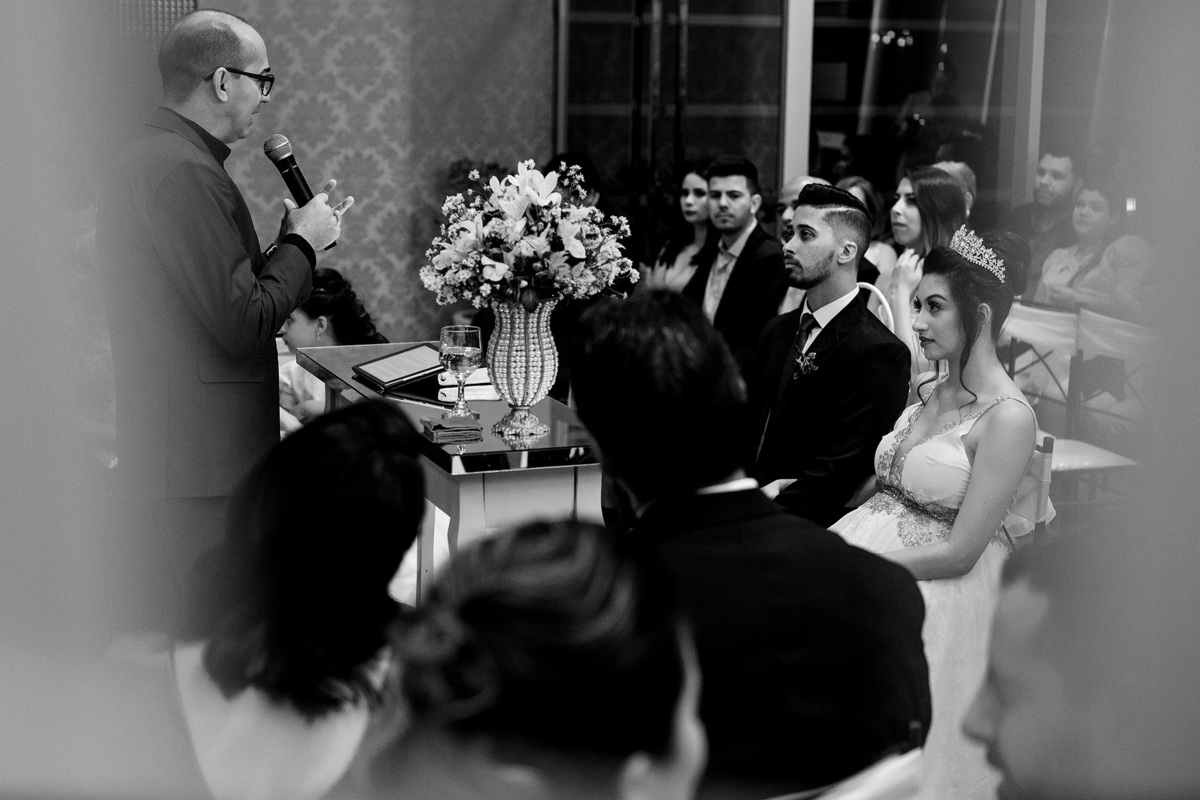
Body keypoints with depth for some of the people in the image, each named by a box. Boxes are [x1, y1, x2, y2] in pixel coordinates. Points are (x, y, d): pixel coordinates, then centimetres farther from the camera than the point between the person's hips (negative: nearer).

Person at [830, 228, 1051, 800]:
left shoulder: (1008, 418, -13)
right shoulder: (930, 392, 11)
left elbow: (960, 552, -15)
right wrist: (835, 546, -3)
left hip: (941, 595, -7)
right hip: (871, 551, 7)